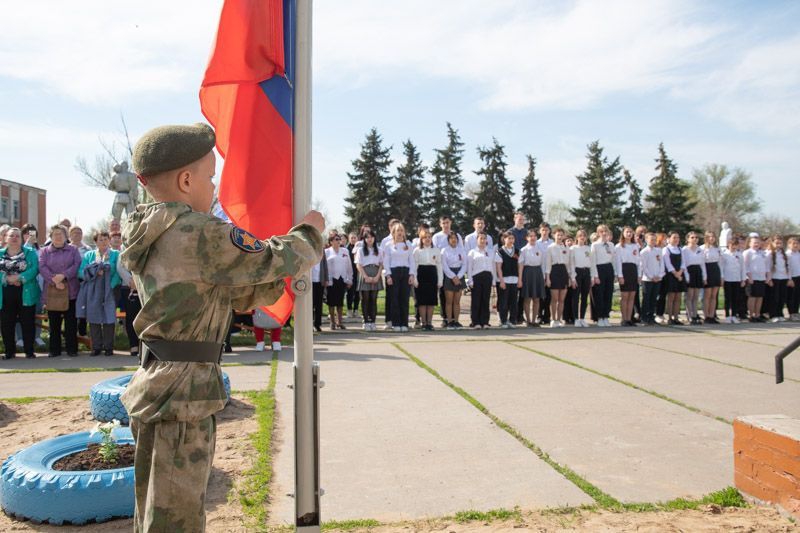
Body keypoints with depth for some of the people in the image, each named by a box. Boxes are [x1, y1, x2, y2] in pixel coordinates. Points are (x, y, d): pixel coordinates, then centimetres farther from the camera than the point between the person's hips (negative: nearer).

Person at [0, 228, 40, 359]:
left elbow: (34, 269, -10)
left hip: (26, 293, -2)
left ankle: (29, 351, 11)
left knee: (28, 323, 2)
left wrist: (19, 278, -21)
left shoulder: (30, 252, 3)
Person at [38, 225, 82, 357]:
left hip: (70, 291, -1)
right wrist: (55, 281, -16)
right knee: (54, 323, 5)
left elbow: (77, 265, -4)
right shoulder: (44, 251, 12)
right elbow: (42, 268, -3)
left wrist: (63, 275, -17)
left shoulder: (73, 250, 10)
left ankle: (72, 348, 7)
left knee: (71, 322, 0)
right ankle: (54, 349, 13)